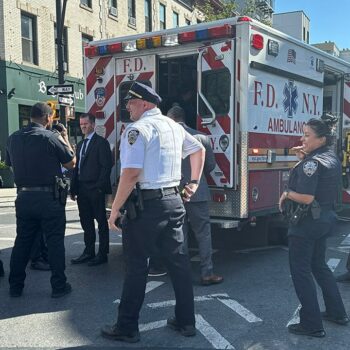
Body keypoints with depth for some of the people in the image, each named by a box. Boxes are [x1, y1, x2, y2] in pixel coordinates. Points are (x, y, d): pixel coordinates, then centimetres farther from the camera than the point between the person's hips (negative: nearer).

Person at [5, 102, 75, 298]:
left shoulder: (13, 138, 4)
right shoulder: (52, 137, -13)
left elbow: (11, 165, 17)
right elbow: (71, 163, -4)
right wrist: (65, 138, 6)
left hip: (23, 197, 5)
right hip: (49, 198, -5)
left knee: (22, 241, 15)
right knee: (55, 241, 5)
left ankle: (16, 286, 23)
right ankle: (59, 285, 12)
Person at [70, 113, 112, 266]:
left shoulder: (101, 142, -5)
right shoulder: (80, 144, 18)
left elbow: (106, 166, -11)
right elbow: (77, 167, 17)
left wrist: (100, 187, -17)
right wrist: (73, 189, 11)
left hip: (96, 190, -7)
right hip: (82, 190, 8)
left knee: (101, 222, 1)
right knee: (86, 222, 12)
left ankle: (103, 254, 8)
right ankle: (89, 252, 21)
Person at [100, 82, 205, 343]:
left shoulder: (138, 129, -11)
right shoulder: (174, 126, 14)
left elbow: (131, 174, -20)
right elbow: (199, 150, 27)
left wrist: (115, 210, -13)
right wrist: (194, 182, 30)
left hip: (146, 205, -7)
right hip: (174, 201, 8)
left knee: (137, 267, 2)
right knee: (178, 261, 12)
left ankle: (127, 328, 14)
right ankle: (186, 321, 23)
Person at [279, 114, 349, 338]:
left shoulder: (312, 162, -20)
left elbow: (306, 197, -26)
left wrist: (287, 194, -9)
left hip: (307, 221, -10)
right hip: (326, 218, 10)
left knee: (301, 271, 1)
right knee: (319, 265, 23)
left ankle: (312, 325, 6)